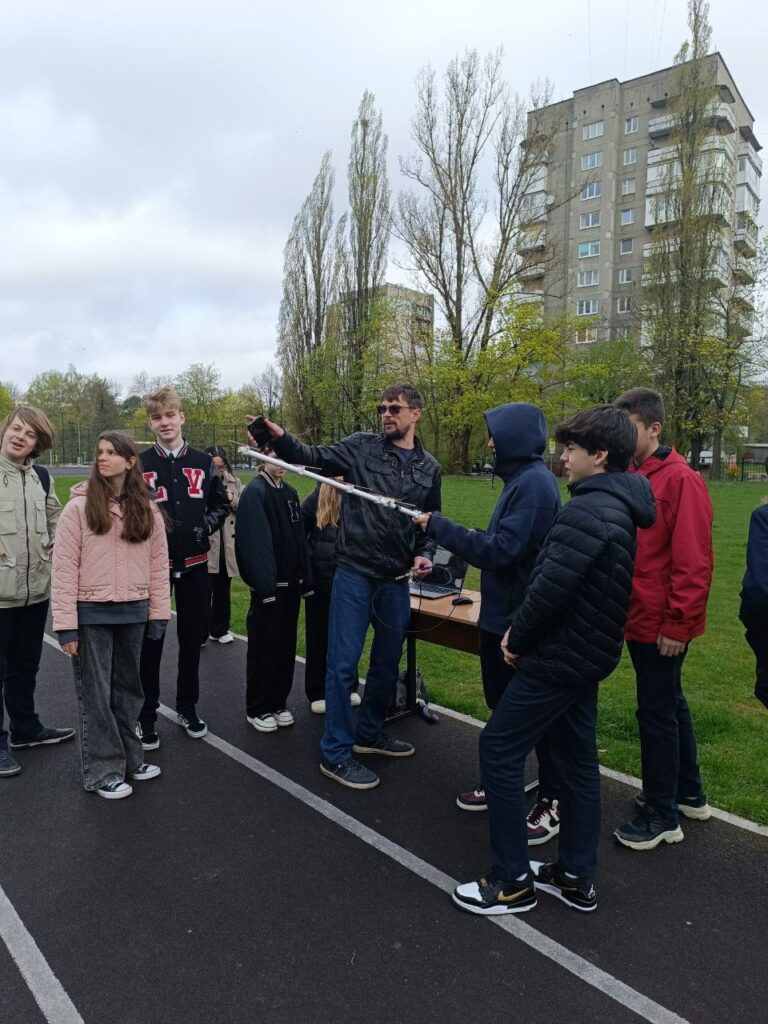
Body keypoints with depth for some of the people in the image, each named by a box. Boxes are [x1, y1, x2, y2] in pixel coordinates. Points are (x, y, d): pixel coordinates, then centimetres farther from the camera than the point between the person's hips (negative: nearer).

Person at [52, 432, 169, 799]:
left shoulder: (147, 510, 3)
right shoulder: (79, 507, -7)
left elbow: (158, 564, 6)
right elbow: (64, 568, -9)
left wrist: (159, 613, 3)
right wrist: (66, 624, -12)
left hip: (133, 613, 3)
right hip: (91, 613, -3)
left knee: (127, 689, 15)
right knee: (96, 694, 6)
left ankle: (129, 759, 31)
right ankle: (103, 772, 20)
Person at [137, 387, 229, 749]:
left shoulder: (203, 462, 5)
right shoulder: (140, 464, -2)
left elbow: (221, 504, 12)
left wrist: (206, 526, -5)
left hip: (194, 563, 2)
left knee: (191, 638, 12)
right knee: (151, 641, 4)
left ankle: (188, 708, 28)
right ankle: (147, 716, 19)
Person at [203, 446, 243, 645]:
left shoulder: (234, 483, 8)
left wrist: (232, 500, -9)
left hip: (228, 546, 5)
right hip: (206, 546, -5)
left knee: (223, 589, 17)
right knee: (205, 590, -3)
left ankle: (219, 629, 31)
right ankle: (201, 634, 10)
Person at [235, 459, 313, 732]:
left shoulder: (290, 493, 11)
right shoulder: (254, 492, -12)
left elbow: (300, 538, 11)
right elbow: (254, 543, -19)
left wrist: (305, 581, 7)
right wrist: (264, 586, -23)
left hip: (291, 585, 7)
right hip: (268, 587, -7)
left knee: (286, 646, 14)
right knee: (263, 648, 4)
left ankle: (278, 703, 27)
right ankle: (257, 709, 17)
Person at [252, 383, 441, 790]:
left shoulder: (429, 467, 9)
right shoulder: (361, 447, 0)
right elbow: (313, 456, -8)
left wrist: (425, 553, 0)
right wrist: (281, 439, -26)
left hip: (397, 579, 4)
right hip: (354, 572, -4)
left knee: (387, 663, 16)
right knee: (344, 663, -1)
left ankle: (369, 733, 37)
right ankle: (335, 753, 13)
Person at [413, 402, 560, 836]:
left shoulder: (535, 483, -21)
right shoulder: (521, 479, 10)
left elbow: (500, 550, -26)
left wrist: (439, 526, -20)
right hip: (501, 615, 10)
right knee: (503, 704, 21)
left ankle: (554, 803, 23)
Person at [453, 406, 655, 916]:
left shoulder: (587, 511, -22)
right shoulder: (620, 508, 10)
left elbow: (551, 586, -28)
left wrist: (517, 635, -11)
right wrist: (527, 632, 9)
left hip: (558, 658, -10)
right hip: (589, 655, 10)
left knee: (499, 750, 1)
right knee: (577, 760, 17)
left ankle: (513, 882, 12)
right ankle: (576, 878, 30)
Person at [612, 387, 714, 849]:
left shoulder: (680, 480, -17)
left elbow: (693, 562, -19)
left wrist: (677, 624, -18)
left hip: (662, 625, -8)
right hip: (639, 617, 8)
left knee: (656, 712, 3)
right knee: (669, 703, 20)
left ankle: (662, 816, 20)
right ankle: (689, 794, 39)